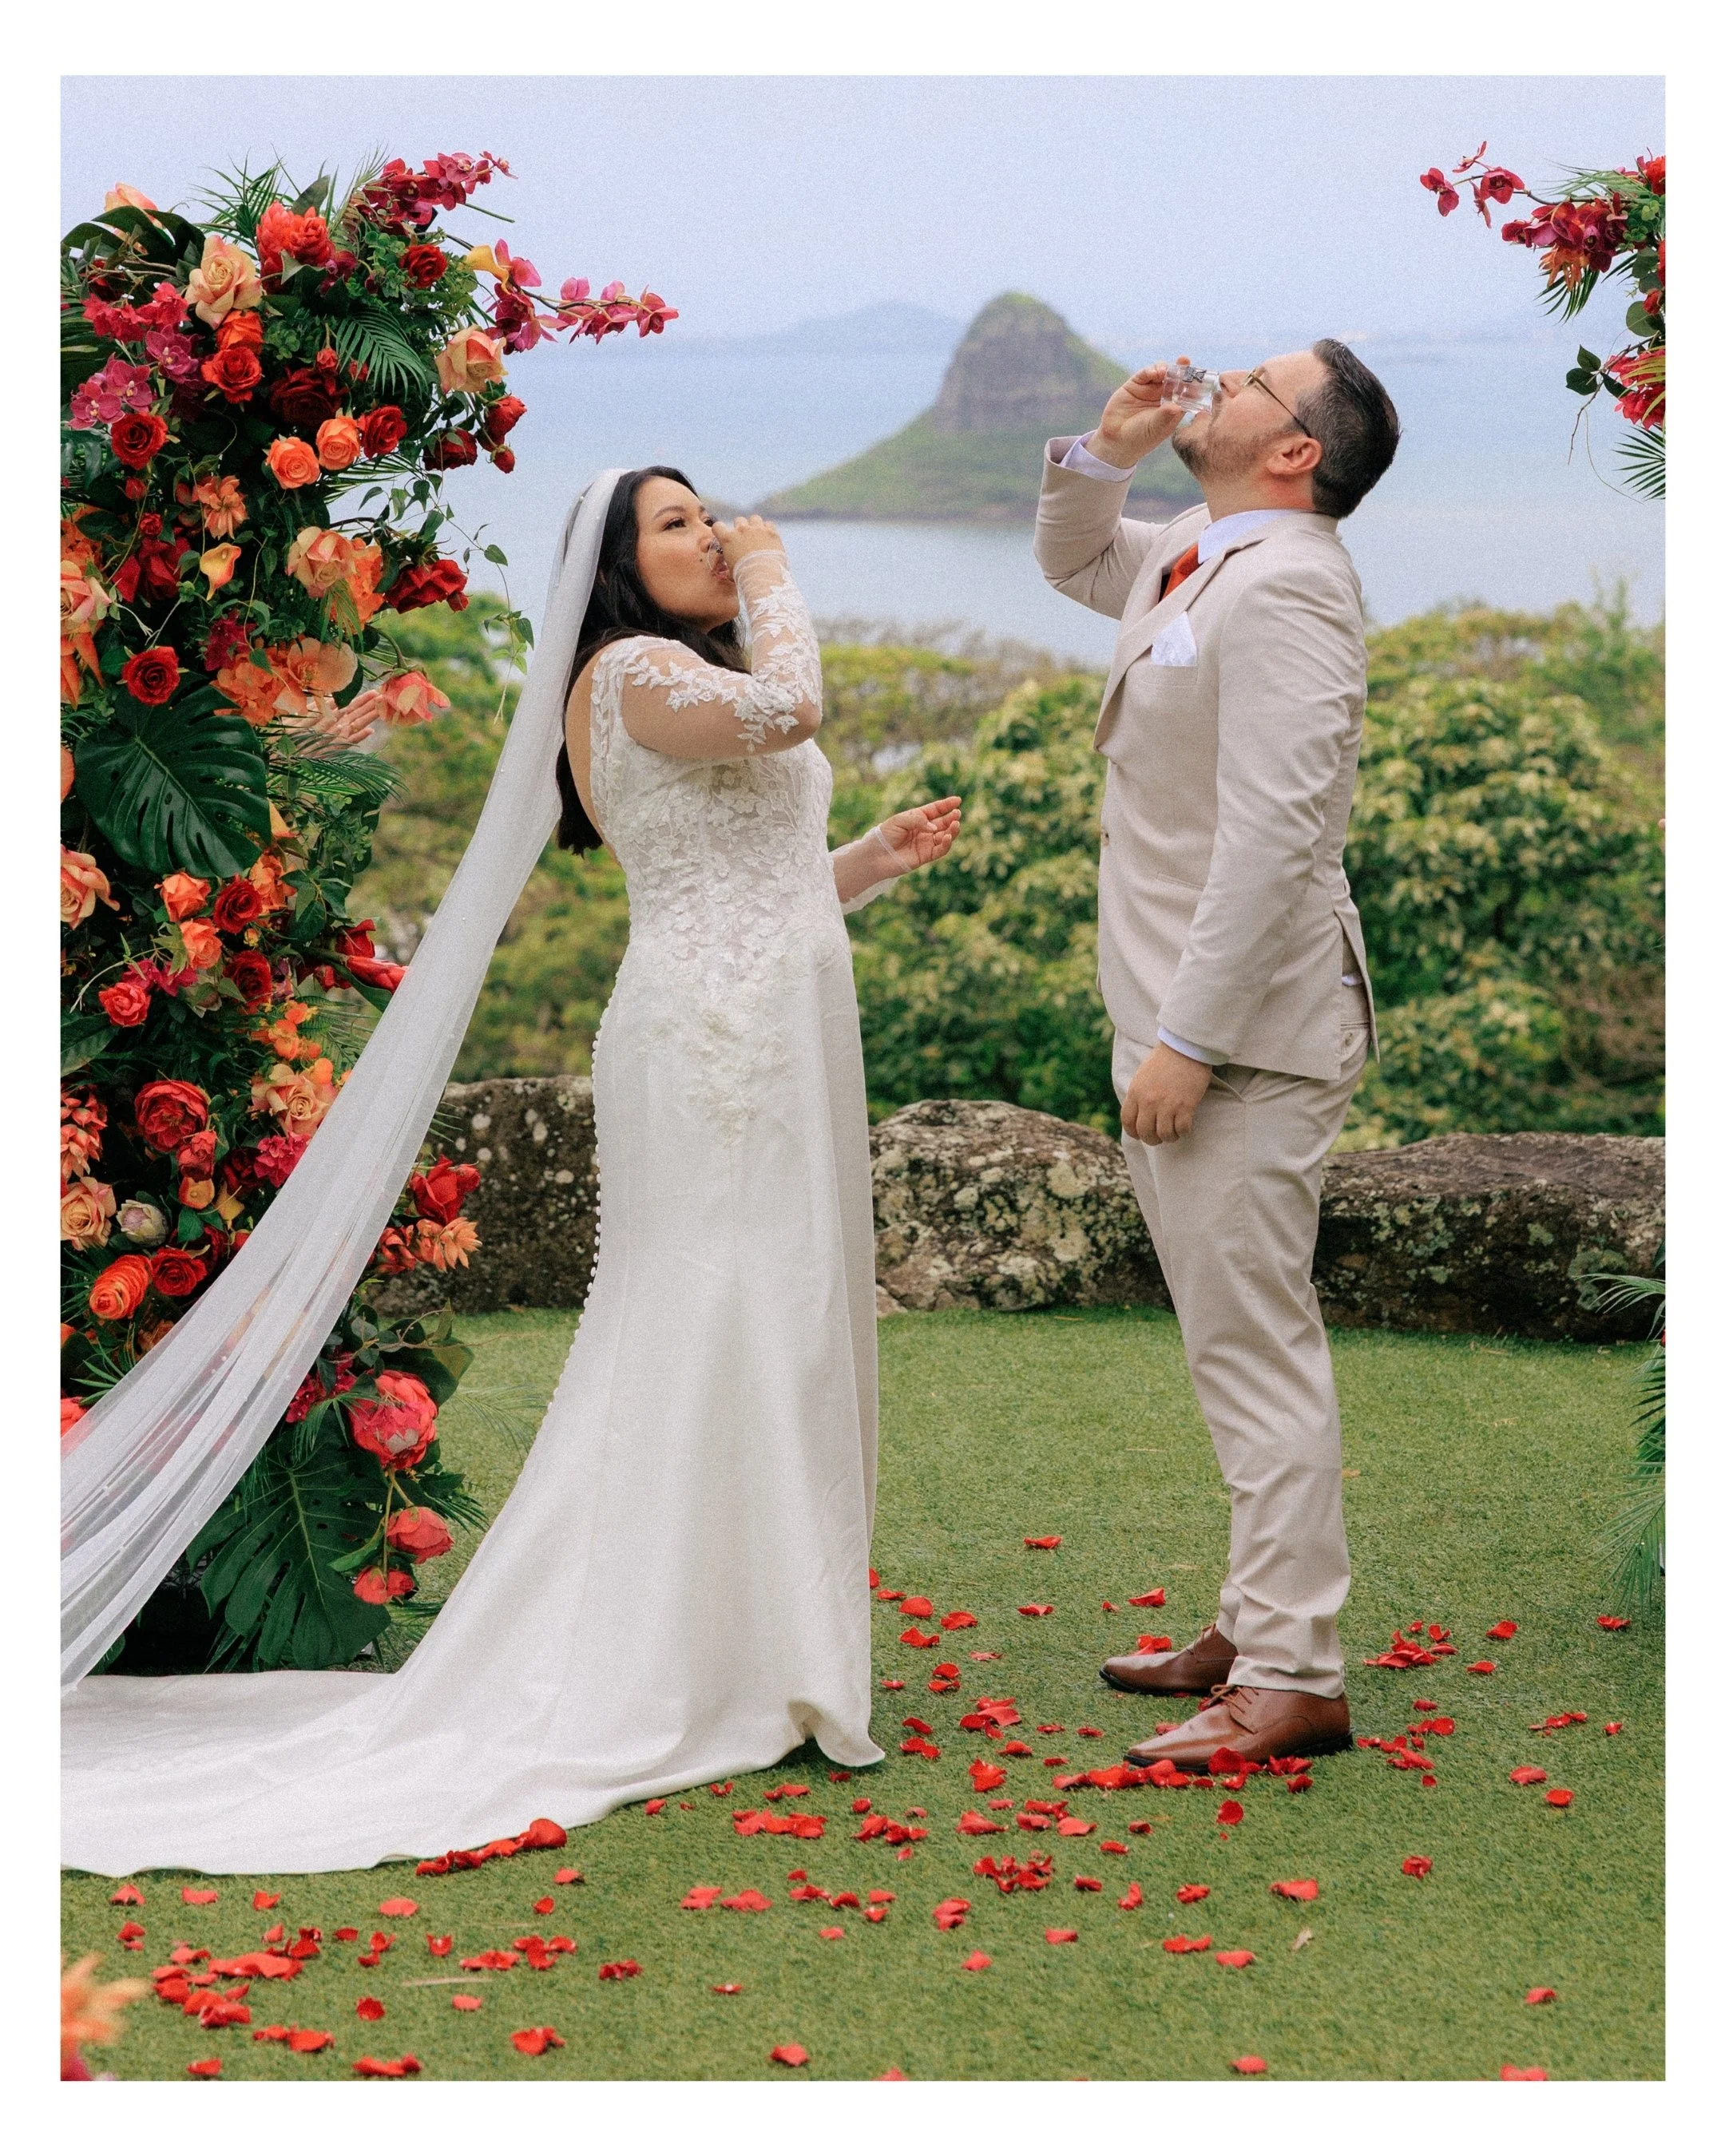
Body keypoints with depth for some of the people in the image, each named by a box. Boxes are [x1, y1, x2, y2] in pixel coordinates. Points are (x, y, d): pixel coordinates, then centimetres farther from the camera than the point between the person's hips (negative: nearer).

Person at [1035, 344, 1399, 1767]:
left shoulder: (1281, 587, -17)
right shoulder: (1190, 563, 13)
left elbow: (1271, 833, -24)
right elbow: (1072, 559, 35)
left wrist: (1185, 1039, -24)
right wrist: (1105, 450, 14)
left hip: (1245, 1032, -10)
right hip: (1189, 1020, 10)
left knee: (1257, 1347, -7)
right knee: (1243, 1342, 17)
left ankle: (1292, 1680, -3)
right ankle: (1261, 1626, 27)